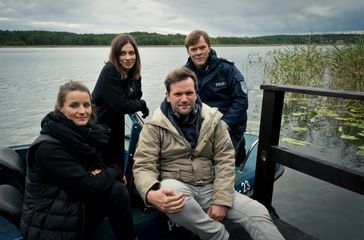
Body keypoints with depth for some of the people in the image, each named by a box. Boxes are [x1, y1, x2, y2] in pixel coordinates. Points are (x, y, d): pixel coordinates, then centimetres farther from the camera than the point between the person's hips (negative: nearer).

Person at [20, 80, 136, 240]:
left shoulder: (88, 133, 1)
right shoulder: (48, 147, -22)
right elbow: (86, 186, -27)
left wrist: (103, 173, -17)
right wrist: (115, 172, -10)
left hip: (76, 205, 7)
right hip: (51, 225, -7)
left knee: (117, 189, -13)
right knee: (116, 190, -20)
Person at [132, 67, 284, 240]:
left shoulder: (212, 119, 2)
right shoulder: (154, 125, -6)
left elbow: (225, 160, -1)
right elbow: (144, 166, -12)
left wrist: (221, 200, -13)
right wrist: (151, 194, -35)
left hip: (210, 188, 2)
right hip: (177, 188, -1)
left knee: (258, 213, -17)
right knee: (170, 189, -38)